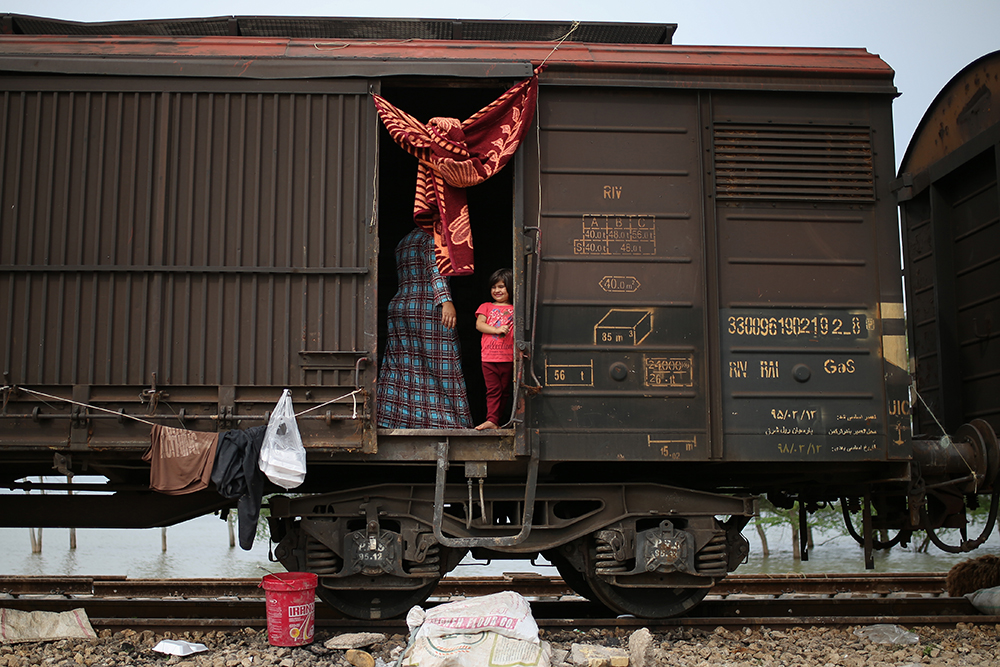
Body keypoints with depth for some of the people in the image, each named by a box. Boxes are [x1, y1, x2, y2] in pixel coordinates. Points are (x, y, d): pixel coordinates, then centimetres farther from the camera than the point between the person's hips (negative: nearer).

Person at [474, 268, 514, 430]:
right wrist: (496, 330, -15)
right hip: (489, 357, 0)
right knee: (493, 390, -4)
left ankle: (499, 419, 15)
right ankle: (492, 420, -9)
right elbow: (479, 324, 1)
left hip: (508, 357, 0)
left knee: (505, 390, 6)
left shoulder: (515, 310, 10)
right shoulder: (486, 307, 14)